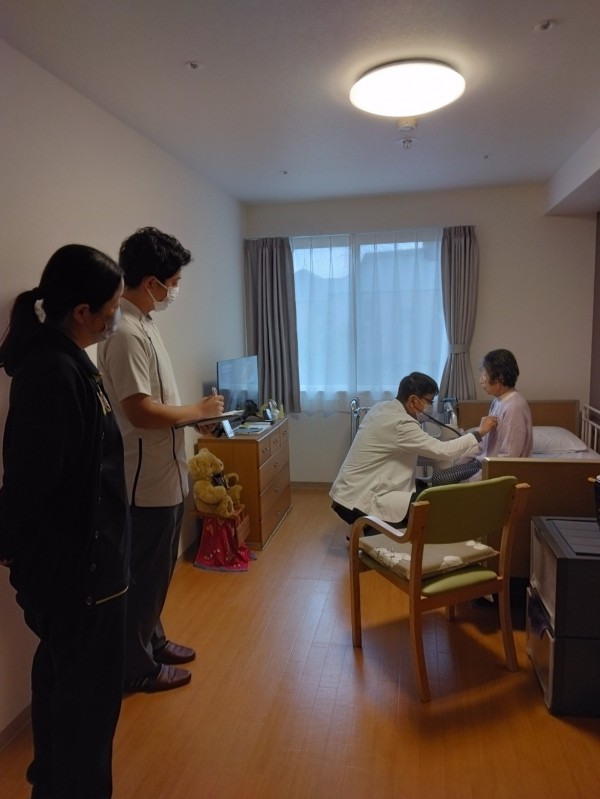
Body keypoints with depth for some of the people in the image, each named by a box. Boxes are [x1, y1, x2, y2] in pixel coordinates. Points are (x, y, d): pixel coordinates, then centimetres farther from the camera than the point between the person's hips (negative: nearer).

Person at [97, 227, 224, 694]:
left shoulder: (142, 324, 10)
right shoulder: (126, 332, -22)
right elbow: (141, 411, -27)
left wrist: (195, 414, 7)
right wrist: (199, 410, -14)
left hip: (165, 474, 10)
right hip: (148, 480, -10)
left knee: (159, 569, 22)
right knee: (145, 574, 7)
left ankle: (152, 641, 40)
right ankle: (138, 667, 26)